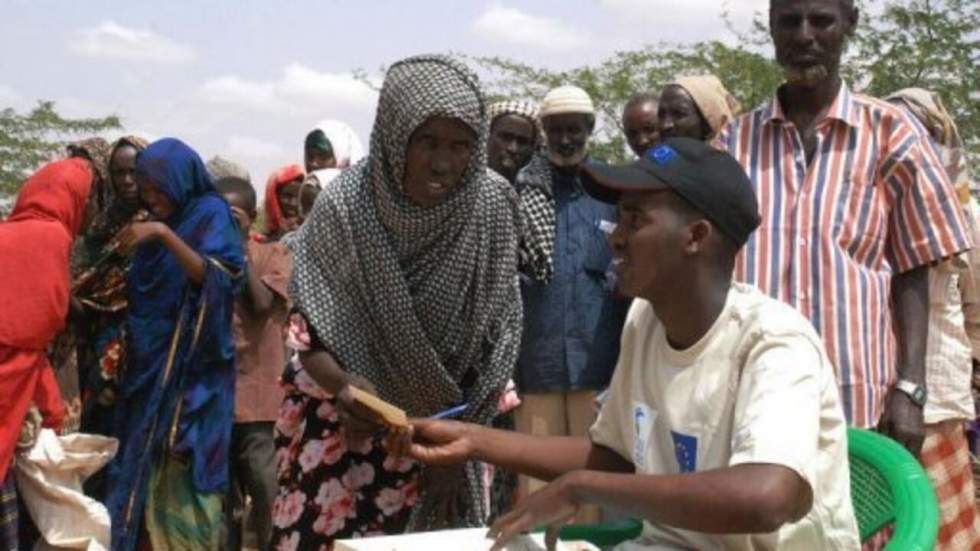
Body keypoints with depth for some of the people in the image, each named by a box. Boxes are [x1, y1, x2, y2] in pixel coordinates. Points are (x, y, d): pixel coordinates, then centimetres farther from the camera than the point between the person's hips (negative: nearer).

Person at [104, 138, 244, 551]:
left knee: (183, 471, -9)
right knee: (148, 470, 5)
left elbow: (217, 277, -21)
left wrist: (165, 234, -28)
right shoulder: (156, 226, 15)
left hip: (191, 367, -7)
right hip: (151, 364, 7)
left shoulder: (211, 213, -4)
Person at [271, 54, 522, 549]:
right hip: (341, 419, -1)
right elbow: (308, 330, -11)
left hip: (443, 424, 2)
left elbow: (497, 338, -5)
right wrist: (346, 386, -31)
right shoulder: (343, 205, -18)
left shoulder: (492, 204, -13)